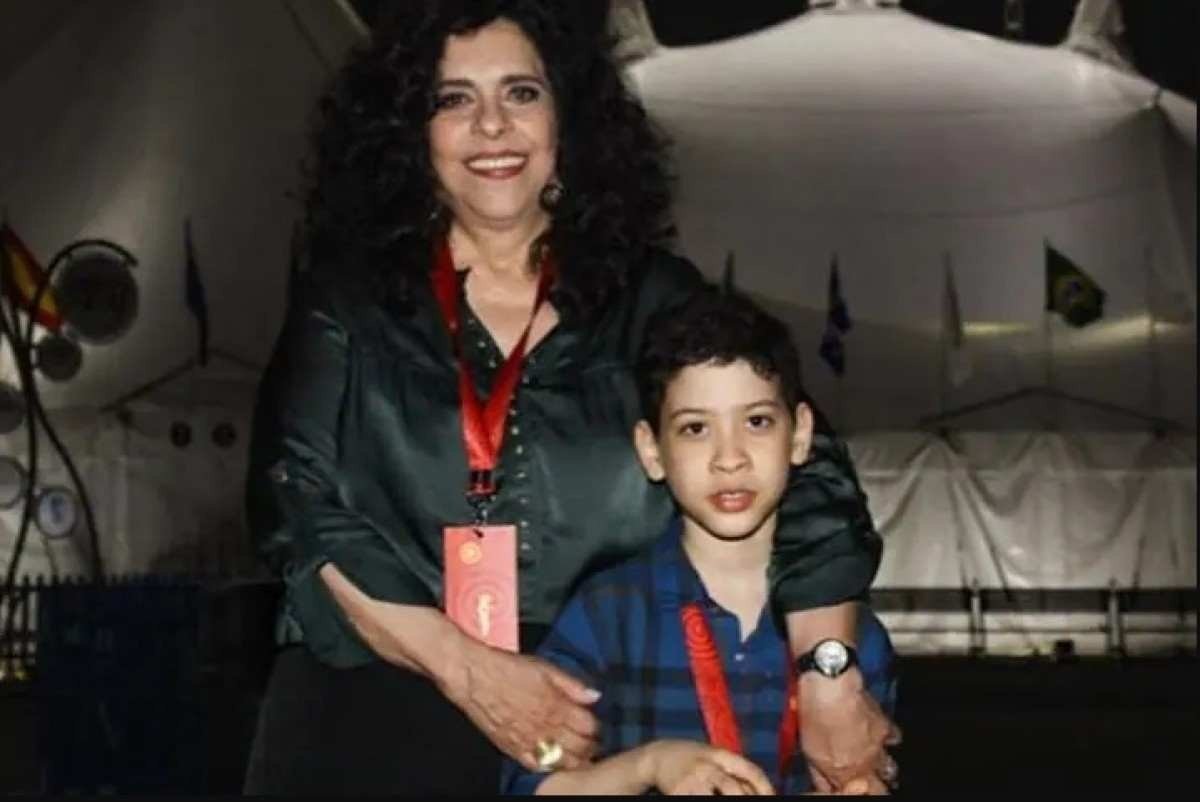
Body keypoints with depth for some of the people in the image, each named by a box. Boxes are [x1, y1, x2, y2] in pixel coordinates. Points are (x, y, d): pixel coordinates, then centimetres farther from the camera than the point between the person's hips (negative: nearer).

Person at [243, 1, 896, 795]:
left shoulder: (653, 301, 3)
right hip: (372, 727, 0)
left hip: (591, 736, 1)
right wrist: (467, 669, -17)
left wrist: (831, 687, -16)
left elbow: (807, 484, -3)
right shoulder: (347, 299, 3)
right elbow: (300, 505, -7)